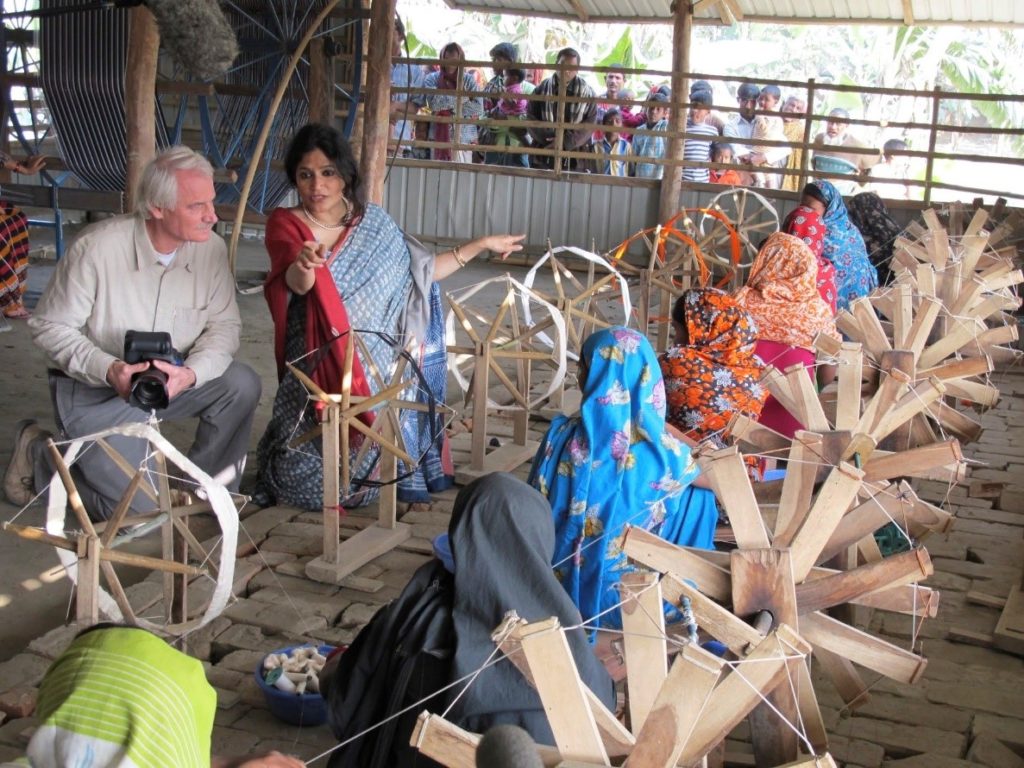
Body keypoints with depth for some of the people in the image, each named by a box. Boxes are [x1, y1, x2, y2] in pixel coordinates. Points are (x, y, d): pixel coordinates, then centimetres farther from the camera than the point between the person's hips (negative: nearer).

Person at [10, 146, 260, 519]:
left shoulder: (211, 248, -10)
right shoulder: (96, 247, -21)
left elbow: (224, 325, -7)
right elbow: (49, 326, -14)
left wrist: (192, 372, -28)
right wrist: (108, 370, -30)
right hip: (93, 390, -5)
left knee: (242, 384, -21)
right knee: (137, 508, -13)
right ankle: (41, 458, 13)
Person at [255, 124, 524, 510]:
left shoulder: (373, 222, 6)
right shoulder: (286, 225, -4)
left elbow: (421, 272, 14)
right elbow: (297, 283, -24)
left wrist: (482, 244, 14)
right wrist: (304, 264, -49)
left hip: (375, 363, 3)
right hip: (317, 367, -2)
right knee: (304, 479, -15)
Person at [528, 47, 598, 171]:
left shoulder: (587, 93, 3)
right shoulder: (542, 89, 6)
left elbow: (590, 124, -2)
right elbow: (532, 119, 4)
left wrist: (565, 142, -13)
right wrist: (550, 138, -12)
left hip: (573, 160, -1)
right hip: (544, 156, 1)